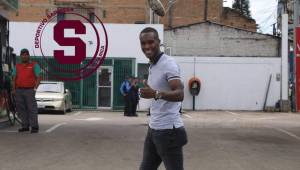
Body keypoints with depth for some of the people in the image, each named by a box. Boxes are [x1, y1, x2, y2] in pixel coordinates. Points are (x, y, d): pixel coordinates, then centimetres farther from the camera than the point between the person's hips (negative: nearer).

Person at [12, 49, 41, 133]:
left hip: (29, 90, -4)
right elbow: (14, 78, 11)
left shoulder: (34, 65, 1)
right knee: (21, 109, 5)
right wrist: (14, 89, -1)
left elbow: (38, 78, -5)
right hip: (19, 91, 5)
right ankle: (25, 126, 12)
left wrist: (35, 88, -15)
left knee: (32, 108, -7)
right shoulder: (17, 66, 14)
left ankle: (34, 127, -5)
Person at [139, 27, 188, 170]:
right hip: (153, 129, 9)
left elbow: (179, 94, -29)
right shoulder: (152, 66, 14)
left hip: (168, 130, -9)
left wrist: (156, 94, -43)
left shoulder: (168, 64, -15)